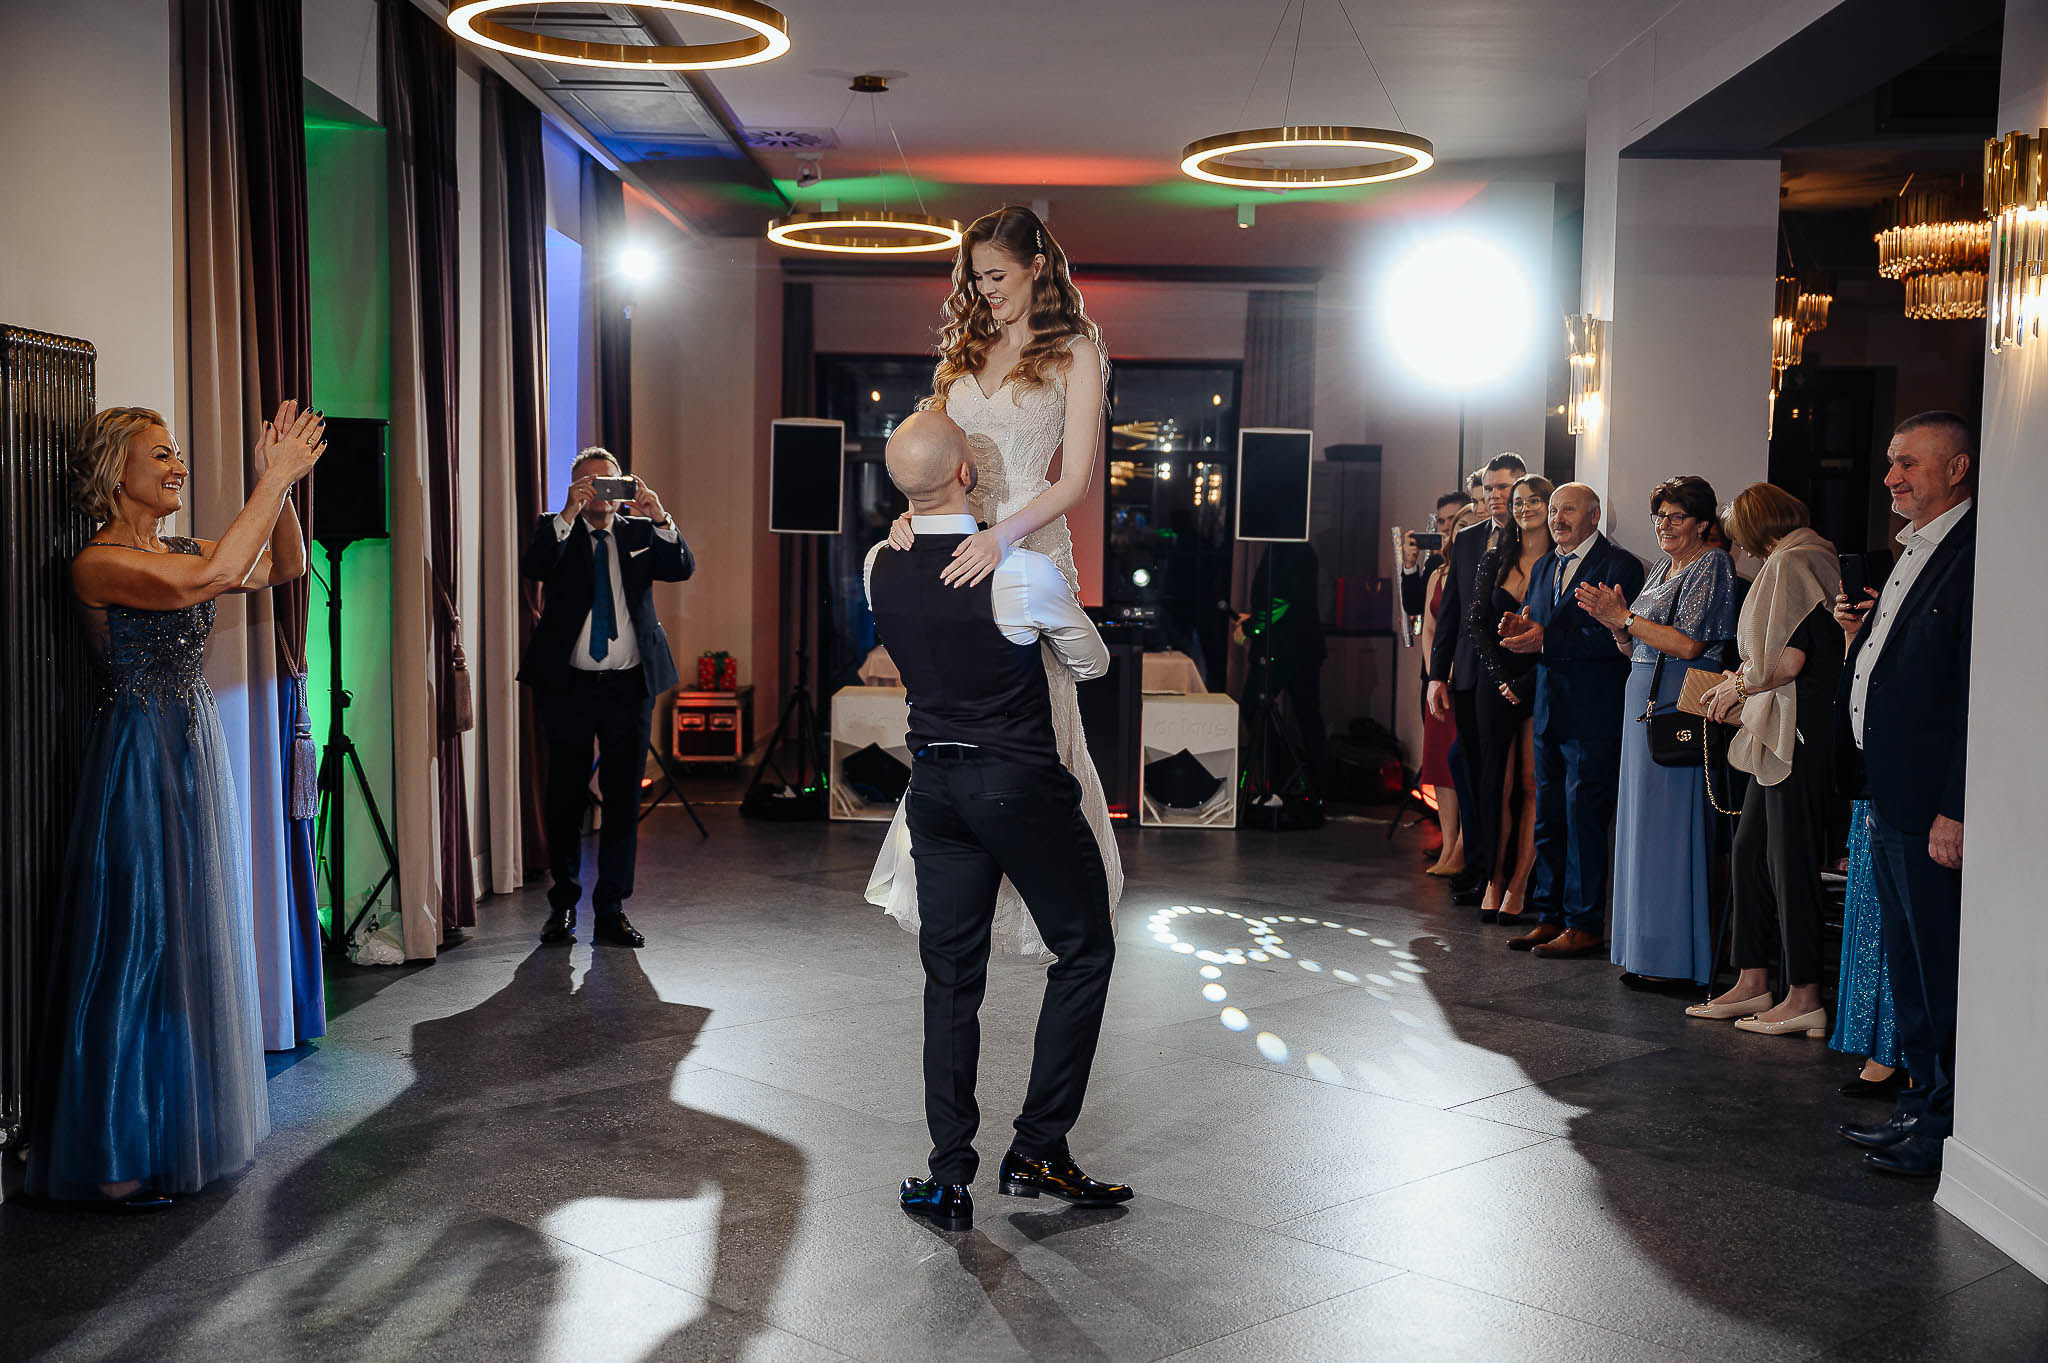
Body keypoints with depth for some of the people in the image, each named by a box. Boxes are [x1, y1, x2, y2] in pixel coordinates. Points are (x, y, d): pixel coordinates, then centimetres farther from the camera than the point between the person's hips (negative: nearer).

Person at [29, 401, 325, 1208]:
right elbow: (208, 578, -28)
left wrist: (282, 482, -7)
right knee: (135, 944, -4)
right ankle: (112, 1161, 6)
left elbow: (283, 567, 8)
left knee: (197, 939, 12)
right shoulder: (97, 563, -13)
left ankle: (182, 1130, 24)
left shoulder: (177, 553, 10)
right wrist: (272, 481, -24)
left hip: (197, 754, 8)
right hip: (136, 759, -8)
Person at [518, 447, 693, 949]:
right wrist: (569, 513, -24)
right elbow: (532, 567, -16)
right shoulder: (556, 530, 5)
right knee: (565, 799, 6)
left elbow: (683, 569, -7)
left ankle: (612, 909, 13)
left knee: (624, 800, 4)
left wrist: (661, 519, -22)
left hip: (629, 686, 2)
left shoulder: (640, 533, 10)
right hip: (568, 686, -1)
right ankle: (563, 904, 19)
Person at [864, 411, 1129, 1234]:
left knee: (951, 973, 11)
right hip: (1022, 786, -5)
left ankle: (949, 1175, 11)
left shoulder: (879, 568, -3)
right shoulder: (1025, 573, -19)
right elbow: (1092, 664, -1)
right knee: (1084, 952, 12)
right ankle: (1038, 1150, 12)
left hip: (934, 782, 5)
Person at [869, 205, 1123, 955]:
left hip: (1030, 548, -5)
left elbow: (1074, 478, -8)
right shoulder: (966, 349, 16)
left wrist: (1002, 536, -23)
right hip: (958, 550, 5)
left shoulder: (1074, 352, 0)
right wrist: (912, 509, -7)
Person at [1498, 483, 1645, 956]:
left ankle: (1585, 925, 4)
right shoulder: (1544, 567, 17)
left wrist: (1546, 639, -22)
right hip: (1550, 712, 8)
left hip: (1593, 715, -8)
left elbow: (1615, 638, -19)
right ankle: (1550, 917, 20)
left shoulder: (1620, 565, -8)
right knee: (1548, 819, 12)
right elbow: (1531, 626, 16)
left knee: (1584, 818, -4)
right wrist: (1517, 632, -7)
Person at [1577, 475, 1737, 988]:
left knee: (1670, 823, -7)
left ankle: (1674, 957, 0)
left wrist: (1625, 619, -13)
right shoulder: (1661, 568, 18)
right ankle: (1647, 949, 16)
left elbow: (1689, 643, -18)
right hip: (1645, 702, 9)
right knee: (1644, 822, 10)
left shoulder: (1712, 565, -8)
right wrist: (1614, 623, 0)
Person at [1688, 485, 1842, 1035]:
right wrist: (1746, 682, 21)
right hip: (1783, 734, 10)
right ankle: (1752, 983, 18)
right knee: (1748, 854, 12)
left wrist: (1740, 686, -2)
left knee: (1789, 861, -4)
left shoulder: (1789, 563, -12)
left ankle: (1803, 998, 3)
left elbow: (1788, 661, -19)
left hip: (1798, 733, -10)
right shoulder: (1818, 558, 18)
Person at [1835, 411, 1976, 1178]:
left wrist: (1955, 810, -23)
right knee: (1909, 965, 17)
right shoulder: (1914, 553, 16)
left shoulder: (1974, 554, -16)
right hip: (1889, 798, 10)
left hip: (1933, 802, -10)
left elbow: (1978, 692, -21)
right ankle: (1921, 1105, 29)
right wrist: (1863, 632, 4)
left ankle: (1948, 1134, 12)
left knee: (1941, 969, 0)